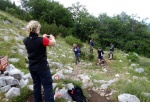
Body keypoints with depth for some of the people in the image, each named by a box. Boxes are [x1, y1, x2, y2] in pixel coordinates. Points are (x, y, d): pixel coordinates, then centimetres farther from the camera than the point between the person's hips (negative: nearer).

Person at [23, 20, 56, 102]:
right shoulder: (42, 40, -22)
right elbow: (53, 43, -5)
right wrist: (52, 37, 15)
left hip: (32, 67, 7)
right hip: (42, 67, -6)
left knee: (36, 85, 20)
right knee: (47, 86, 3)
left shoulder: (26, 40, -5)